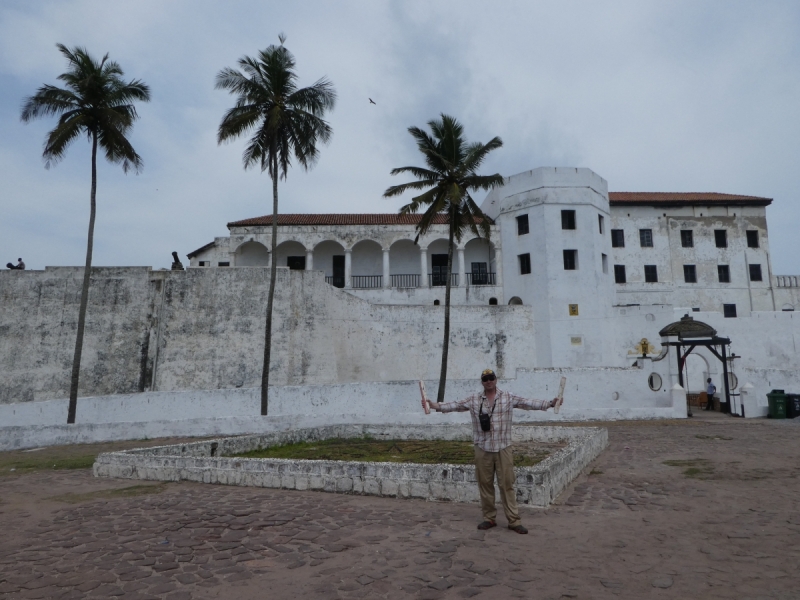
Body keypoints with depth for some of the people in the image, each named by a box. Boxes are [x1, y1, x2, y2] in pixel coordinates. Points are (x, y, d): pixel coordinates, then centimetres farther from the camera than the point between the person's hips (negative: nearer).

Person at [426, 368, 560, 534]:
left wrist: (550, 403, -18)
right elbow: (455, 405, 0)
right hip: (482, 449, 2)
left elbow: (529, 403, -7)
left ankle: (514, 521, 9)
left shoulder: (508, 398, -1)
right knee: (485, 484, 9)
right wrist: (436, 405, -12)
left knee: (507, 484, 1)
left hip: (503, 448, -2)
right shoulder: (473, 400, 3)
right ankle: (489, 518, 23)